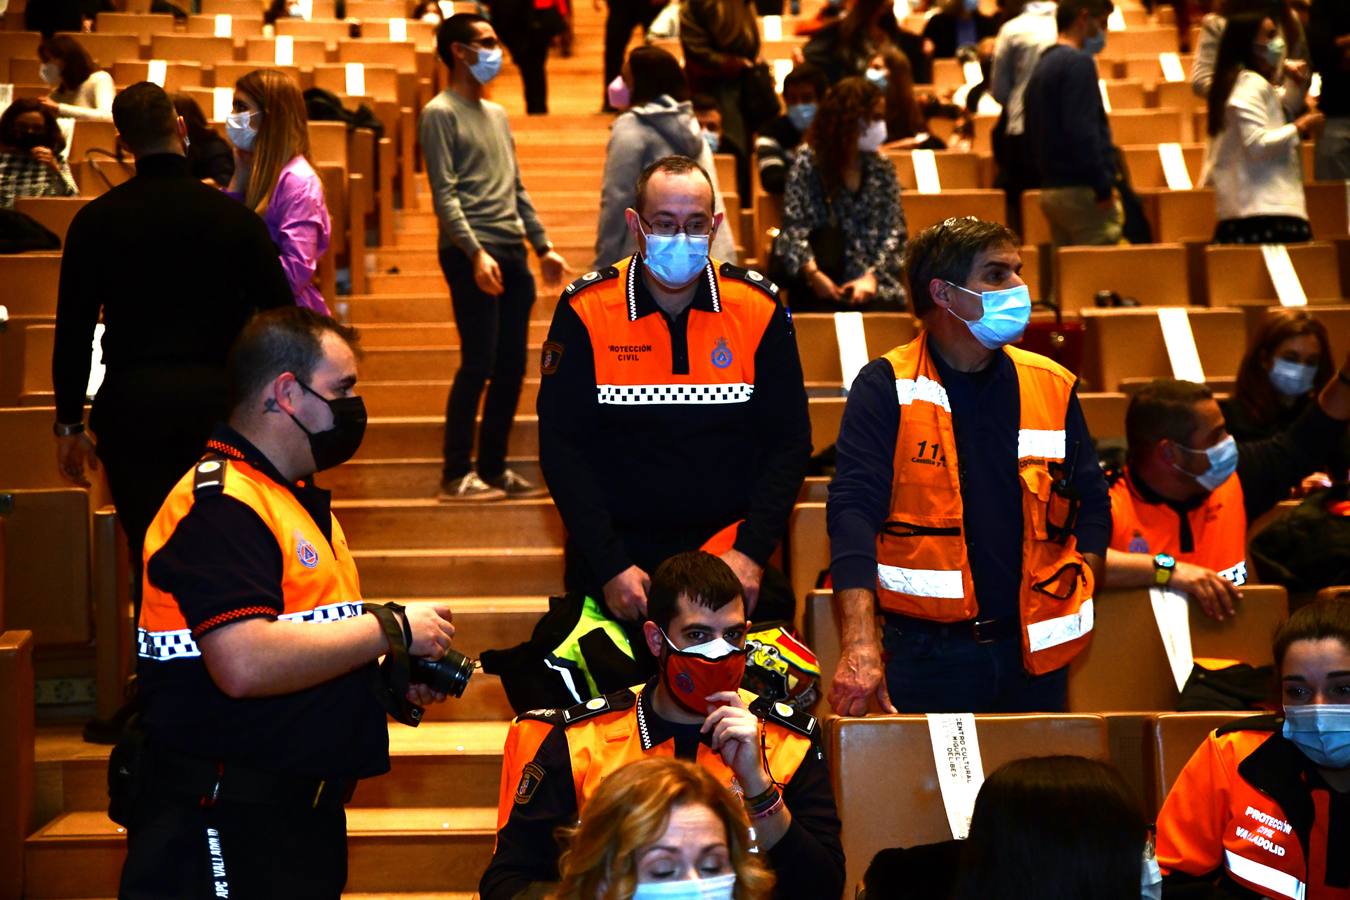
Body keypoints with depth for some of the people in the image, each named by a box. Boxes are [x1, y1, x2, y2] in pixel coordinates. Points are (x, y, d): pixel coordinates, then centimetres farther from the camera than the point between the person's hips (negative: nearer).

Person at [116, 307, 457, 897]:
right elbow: (246, 664, -30)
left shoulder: (297, 496, 17)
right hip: (225, 824, -10)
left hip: (300, 811, 10)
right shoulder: (219, 506, -18)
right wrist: (392, 629, -20)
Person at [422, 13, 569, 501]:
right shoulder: (440, 113, -3)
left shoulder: (497, 115, 20)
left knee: (511, 367, 6)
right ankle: (456, 475, -1)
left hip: (512, 254, 7)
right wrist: (475, 252, -21)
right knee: (478, 363, -8)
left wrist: (543, 247, 16)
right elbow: (444, 194, -11)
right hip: (471, 254, -7)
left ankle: (493, 469, 14)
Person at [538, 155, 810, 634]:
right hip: (618, 548, -1)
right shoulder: (586, 308, -5)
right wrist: (610, 566, -13)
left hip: (728, 543, 1)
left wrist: (752, 552, -10)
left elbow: (788, 441, 2)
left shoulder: (758, 306, -2)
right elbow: (562, 445, -5)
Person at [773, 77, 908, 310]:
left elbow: (894, 230, 7)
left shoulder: (882, 168, 14)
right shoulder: (808, 162, 3)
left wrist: (873, 276, -9)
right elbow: (793, 227, -3)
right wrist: (813, 274, -18)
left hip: (874, 284, 3)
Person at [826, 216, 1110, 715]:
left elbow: (1091, 501, 15)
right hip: (928, 652, -3)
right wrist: (860, 644, -24)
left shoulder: (1053, 387, 7)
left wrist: (1075, 599, 1)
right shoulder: (886, 388, -6)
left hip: (1034, 651, 4)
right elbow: (853, 508, -14)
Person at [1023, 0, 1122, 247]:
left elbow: (1031, 137, 20)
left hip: (1050, 190, 9)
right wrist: (1104, 187, -18)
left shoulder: (1042, 66, 17)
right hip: (1081, 190, -9)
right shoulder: (1078, 62, -10)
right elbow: (1082, 131, -20)